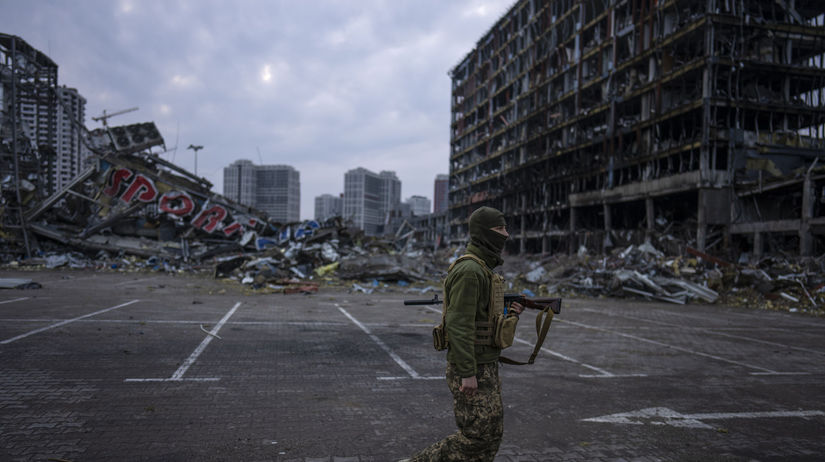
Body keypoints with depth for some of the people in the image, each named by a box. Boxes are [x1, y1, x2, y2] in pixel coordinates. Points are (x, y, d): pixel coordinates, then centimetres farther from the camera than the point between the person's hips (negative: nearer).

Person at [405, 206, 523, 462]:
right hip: (471, 369, -10)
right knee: (477, 435, -5)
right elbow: (459, 324, -24)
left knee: (492, 433, 14)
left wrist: (508, 313, 5)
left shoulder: (483, 269, 14)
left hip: (486, 366, 10)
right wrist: (467, 373, -24)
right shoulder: (468, 270, -18)